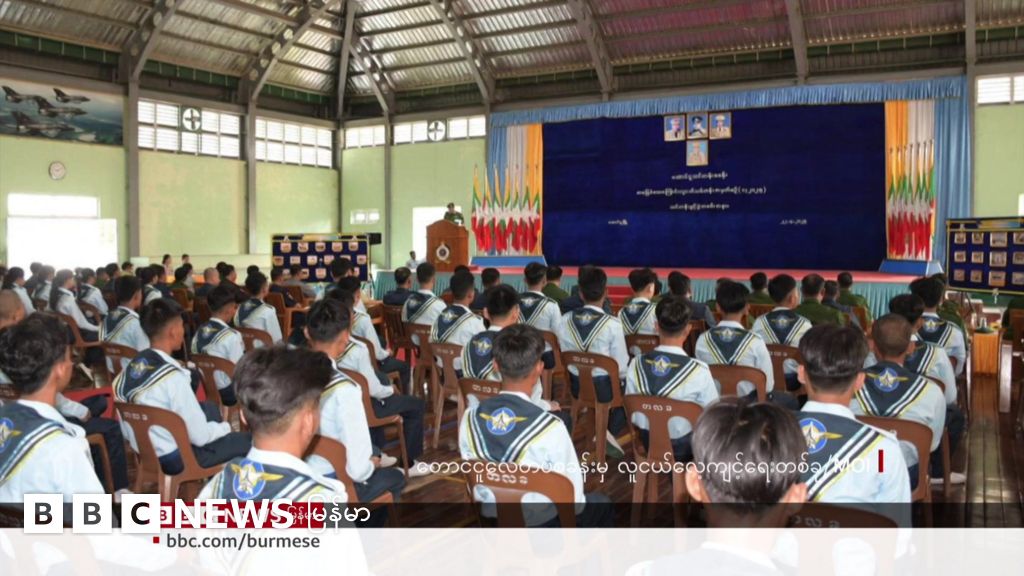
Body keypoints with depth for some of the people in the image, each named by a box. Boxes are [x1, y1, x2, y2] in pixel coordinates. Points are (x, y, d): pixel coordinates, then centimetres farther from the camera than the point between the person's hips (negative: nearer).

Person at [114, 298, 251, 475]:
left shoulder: (132, 366, -3)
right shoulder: (173, 376, -27)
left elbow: (126, 431, 8)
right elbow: (200, 437, -22)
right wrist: (225, 427, -1)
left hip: (144, 451, 9)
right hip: (175, 458, -8)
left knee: (209, 408, 24)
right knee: (248, 441, -2)